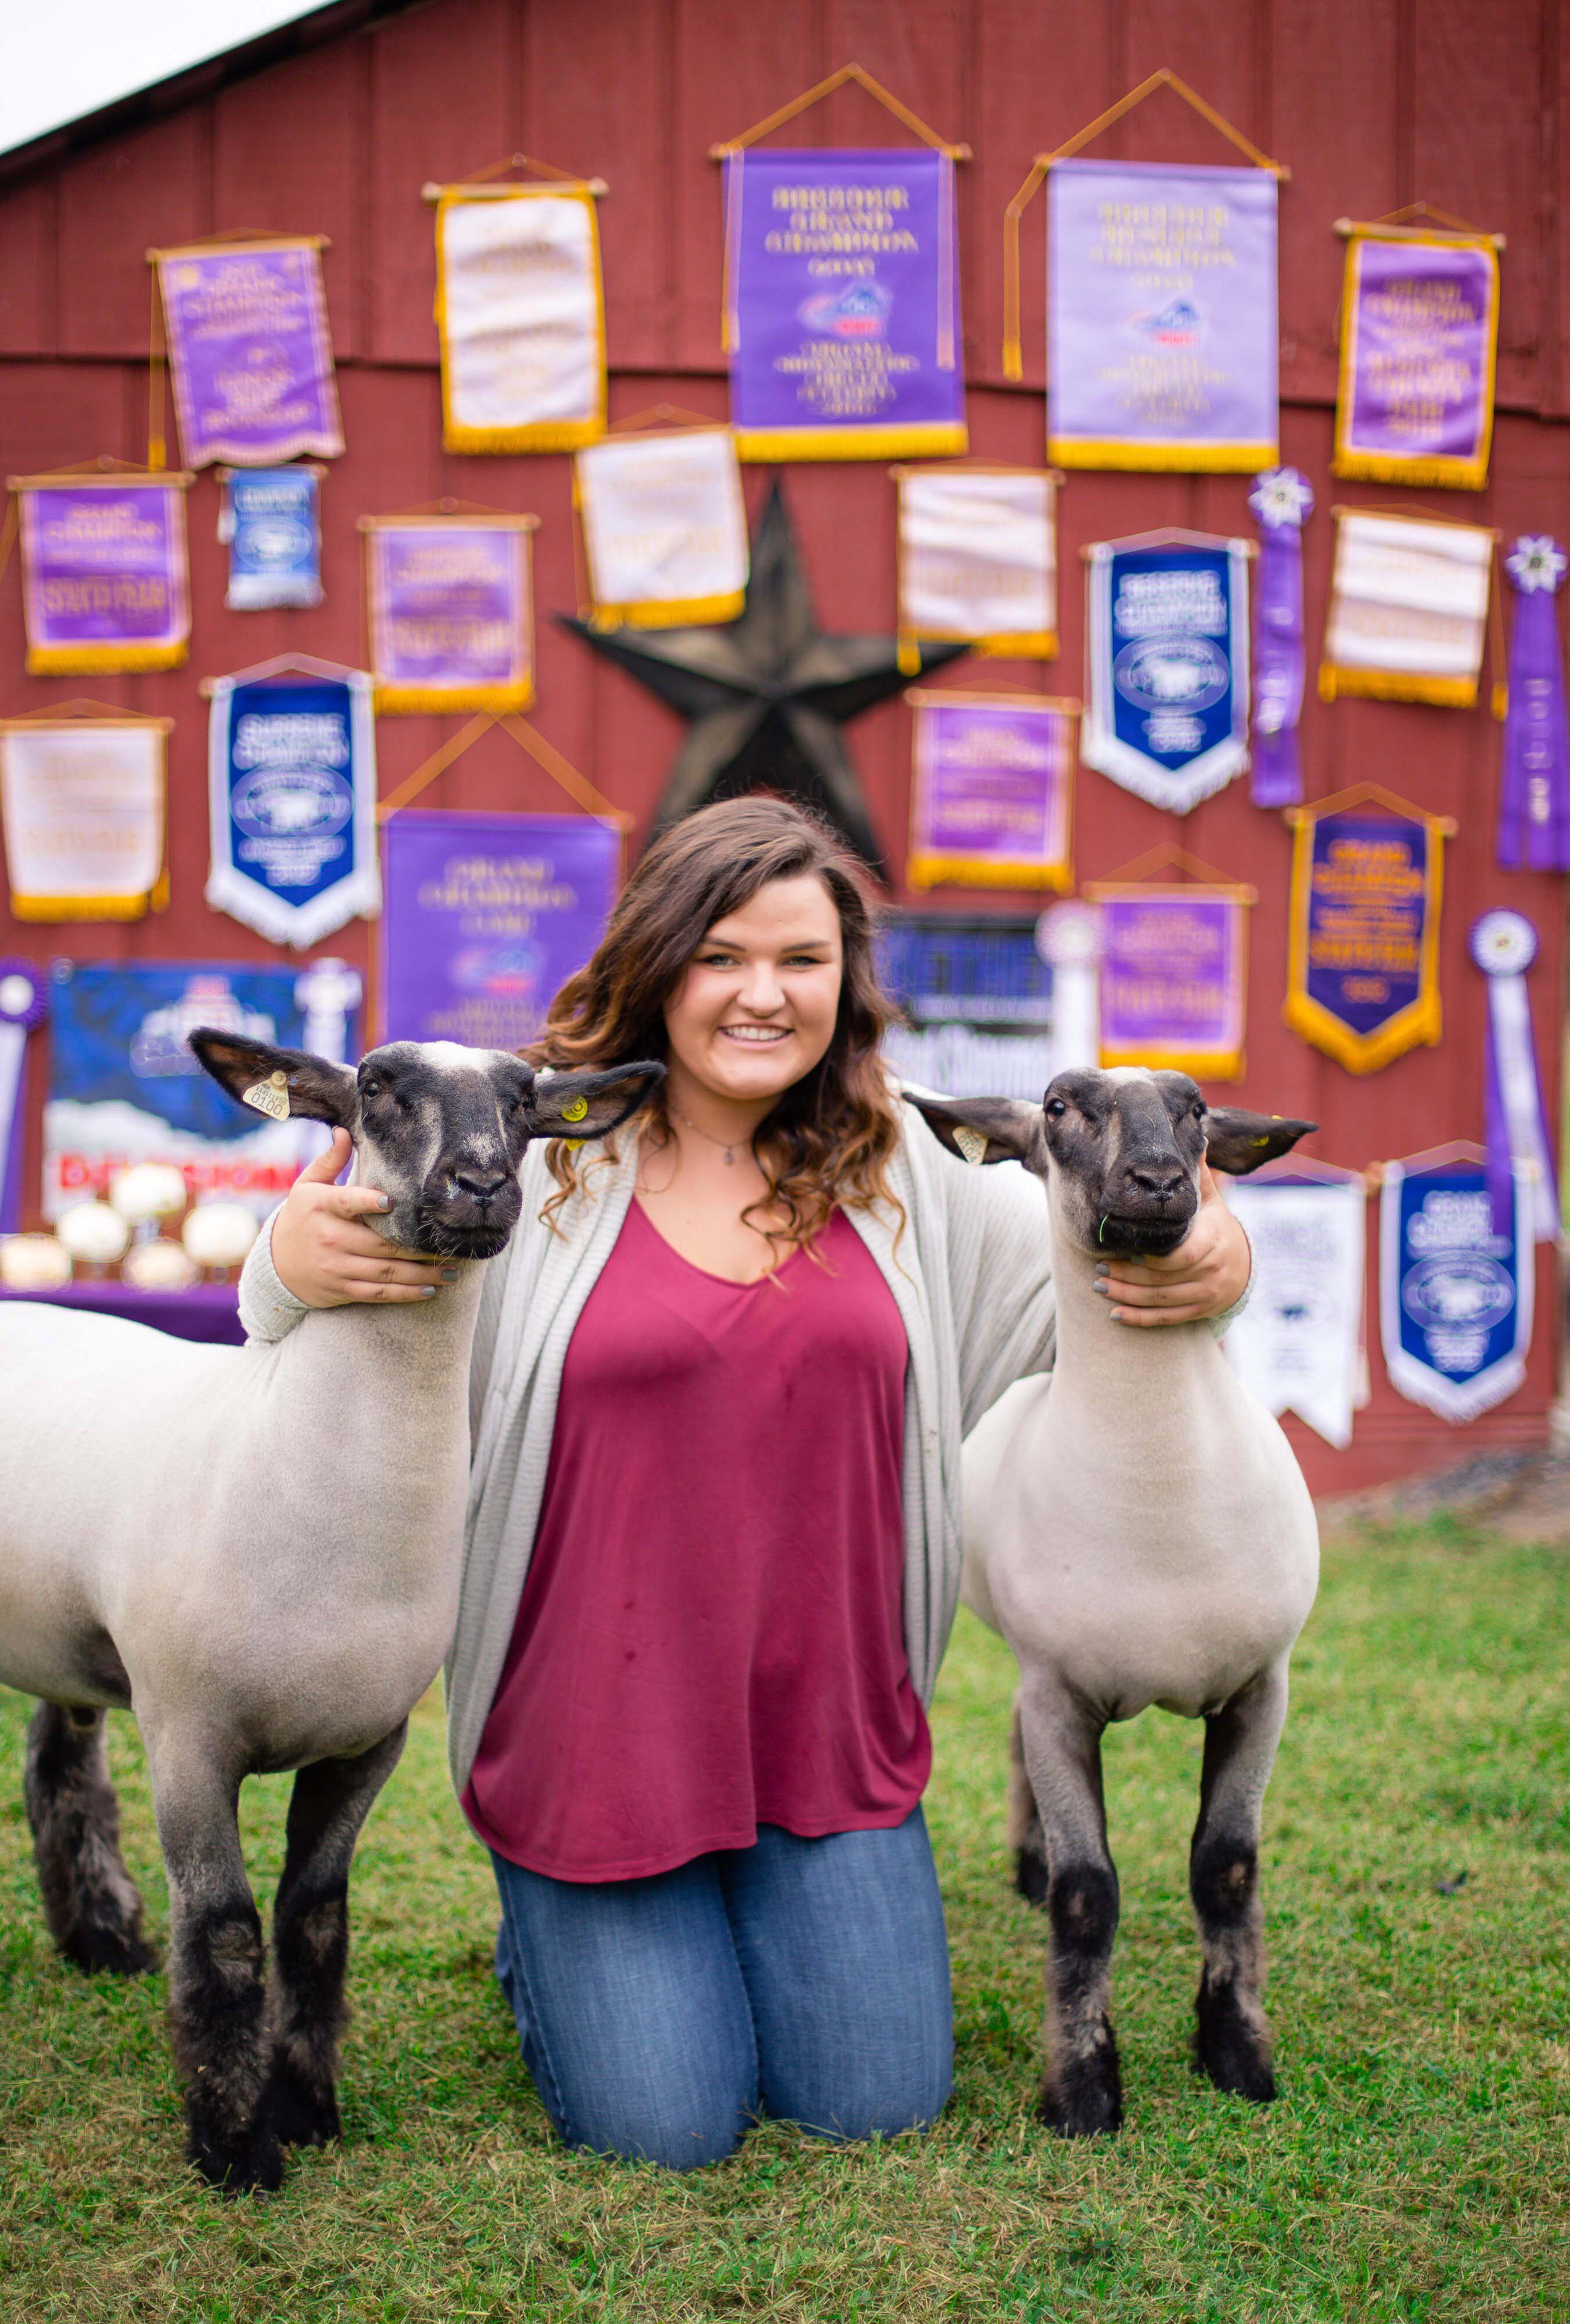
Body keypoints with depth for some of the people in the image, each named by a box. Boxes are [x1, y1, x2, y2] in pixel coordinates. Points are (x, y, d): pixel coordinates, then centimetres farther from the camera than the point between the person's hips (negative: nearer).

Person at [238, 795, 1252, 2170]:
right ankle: (551, 1929, 29)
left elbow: (1114, 1265, 13)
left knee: (879, 2103, 3)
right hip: (599, 1738, -3)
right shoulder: (537, 1164, -8)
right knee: (666, 2127, -2)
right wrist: (293, 1263, -32)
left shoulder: (907, 1172, 4)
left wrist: (1213, 1263, -11)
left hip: (832, 1735, 3)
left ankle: (782, 1904, 34)